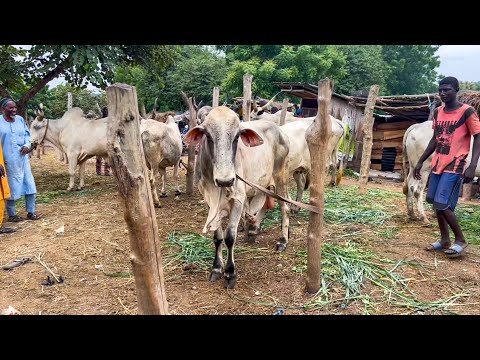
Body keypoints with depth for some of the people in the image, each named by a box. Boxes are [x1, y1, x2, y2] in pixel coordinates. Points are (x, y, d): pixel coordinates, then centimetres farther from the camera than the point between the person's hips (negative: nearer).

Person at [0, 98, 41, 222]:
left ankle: (31, 212, 17)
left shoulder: (20, 119, 6)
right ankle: (12, 214, 19)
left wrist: (27, 145, -6)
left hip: (23, 158, 5)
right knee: (11, 187, 5)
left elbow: (27, 134, 14)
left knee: (29, 184, 7)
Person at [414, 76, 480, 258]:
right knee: (435, 202, 10)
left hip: (454, 166, -7)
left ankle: (460, 240, 8)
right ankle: (445, 240, 23)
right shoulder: (437, 112, 10)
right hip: (437, 165, 7)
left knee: (443, 204, -12)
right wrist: (420, 161, 16)